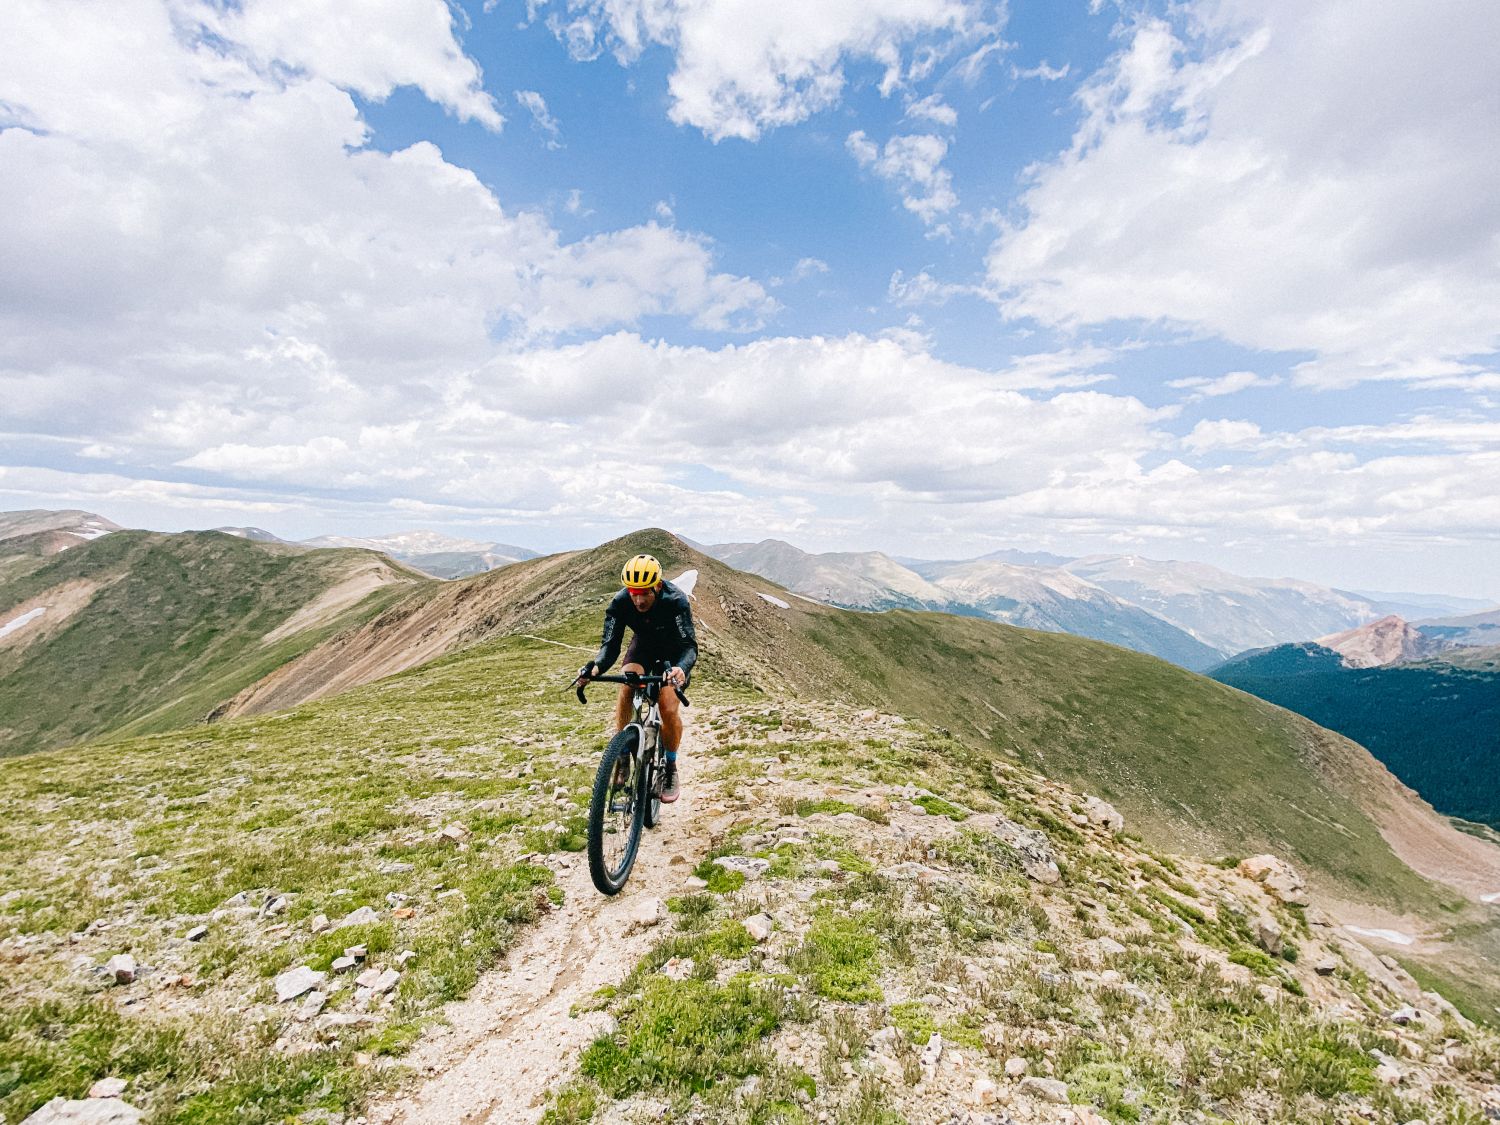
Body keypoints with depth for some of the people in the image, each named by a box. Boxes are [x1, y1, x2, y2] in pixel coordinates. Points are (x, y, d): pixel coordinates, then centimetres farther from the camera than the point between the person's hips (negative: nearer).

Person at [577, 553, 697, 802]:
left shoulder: (676, 601, -36)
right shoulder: (620, 603, -28)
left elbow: (690, 646, -42)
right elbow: (610, 644, -29)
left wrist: (681, 669, -64)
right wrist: (595, 667, -51)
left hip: (674, 651, -2)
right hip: (643, 644, 3)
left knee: (669, 709, -17)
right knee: (626, 685, -27)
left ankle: (670, 768, 8)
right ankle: (621, 754, -9)